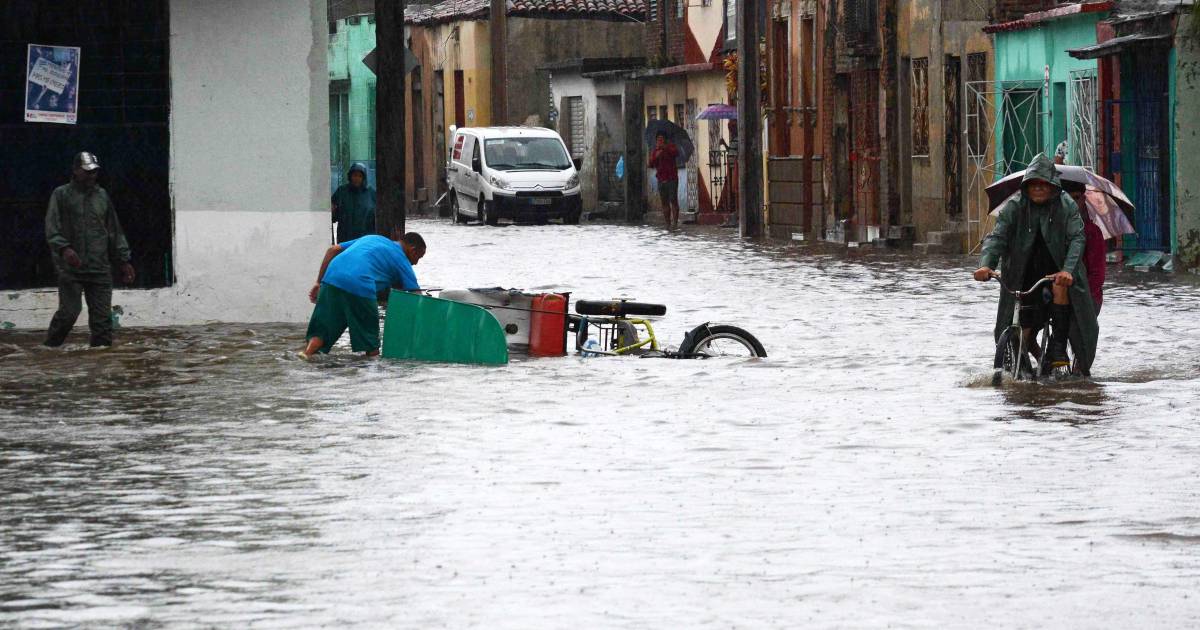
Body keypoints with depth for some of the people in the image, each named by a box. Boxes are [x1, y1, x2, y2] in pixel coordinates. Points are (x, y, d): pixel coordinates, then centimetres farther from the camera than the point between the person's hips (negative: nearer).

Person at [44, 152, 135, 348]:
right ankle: (50, 348, 5)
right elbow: (52, 229, -5)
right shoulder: (61, 195, 4)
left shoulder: (102, 196, 16)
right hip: (71, 269, -4)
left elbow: (115, 232, 20)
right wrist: (64, 249, -22)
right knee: (69, 312, -9)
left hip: (100, 269, 4)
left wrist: (124, 260, 15)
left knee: (102, 316, 0)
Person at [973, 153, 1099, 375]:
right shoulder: (1014, 207, -5)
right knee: (1022, 334, 0)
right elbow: (996, 236, -14)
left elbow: (1077, 239, -19)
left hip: (1056, 269, -2)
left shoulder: (1067, 207, -8)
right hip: (1023, 277, 2)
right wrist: (985, 264, -34)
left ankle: (1058, 345, -25)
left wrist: (1068, 271, -37)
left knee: (1061, 286, -35)